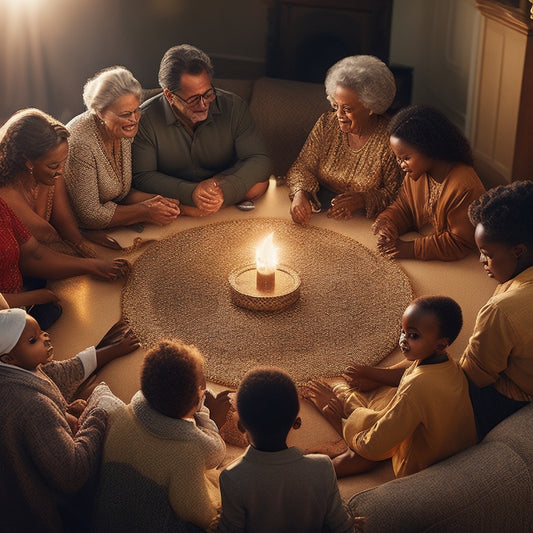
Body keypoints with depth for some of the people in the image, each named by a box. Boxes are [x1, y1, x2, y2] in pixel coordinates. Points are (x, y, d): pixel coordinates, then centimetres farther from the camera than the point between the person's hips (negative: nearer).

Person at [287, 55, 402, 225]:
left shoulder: (389, 139, -11)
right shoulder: (326, 123, 3)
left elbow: (395, 192, -7)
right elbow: (303, 166, 3)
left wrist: (362, 200, -25)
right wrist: (300, 192, -19)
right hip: (318, 209, 4)